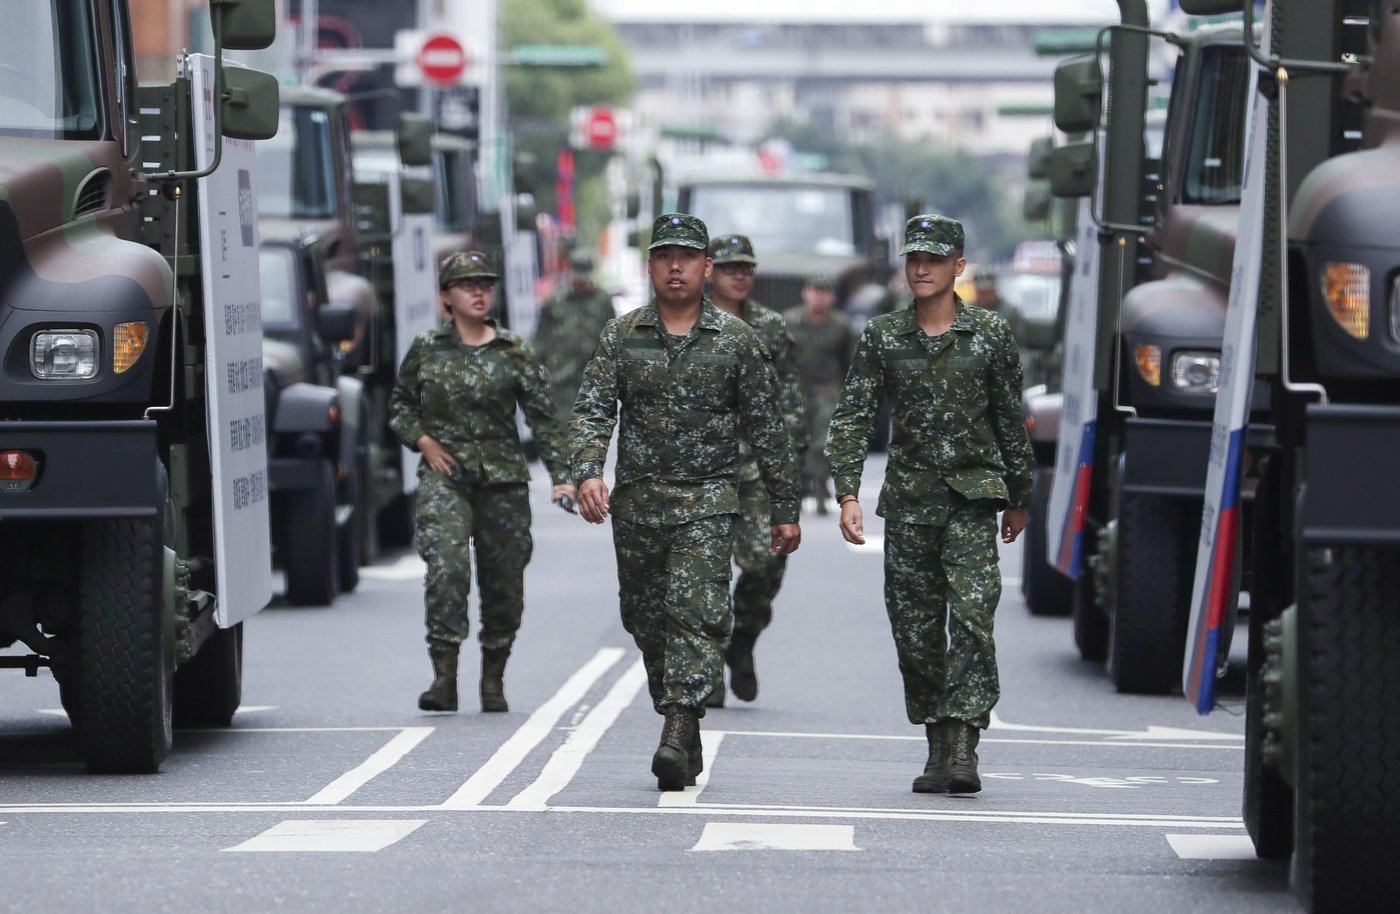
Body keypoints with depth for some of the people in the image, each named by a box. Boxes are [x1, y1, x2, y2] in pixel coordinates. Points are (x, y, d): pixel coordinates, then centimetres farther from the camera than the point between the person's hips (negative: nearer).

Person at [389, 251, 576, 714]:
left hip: (503, 480, 1)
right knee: (446, 566, -22)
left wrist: (561, 476, -7)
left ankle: (493, 680, 22)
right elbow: (400, 405, 18)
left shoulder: (514, 353, 3)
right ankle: (444, 676, -23)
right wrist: (422, 440, -1)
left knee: (504, 582, 4)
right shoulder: (426, 349, 5)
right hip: (444, 477, -1)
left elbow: (542, 417, 2)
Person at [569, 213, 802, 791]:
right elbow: (592, 410, -3)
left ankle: (678, 735, -25)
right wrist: (587, 473, -22)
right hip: (636, 499, 3)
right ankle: (686, 740, 22)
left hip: (708, 499, -3)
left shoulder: (736, 341, 1)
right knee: (645, 620, 8)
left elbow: (766, 429, 5)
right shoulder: (621, 336, 5)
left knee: (696, 611, -17)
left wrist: (785, 508, 6)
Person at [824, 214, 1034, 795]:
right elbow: (852, 418, 0)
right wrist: (847, 494, -11)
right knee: (915, 629, 4)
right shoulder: (883, 337, 4)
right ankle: (938, 749, 15)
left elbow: (1011, 421, 10)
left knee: (972, 617, -15)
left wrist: (1018, 499, 14)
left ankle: (965, 747, -17)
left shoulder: (990, 334, 2)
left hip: (973, 495, -2)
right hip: (908, 498, 2)